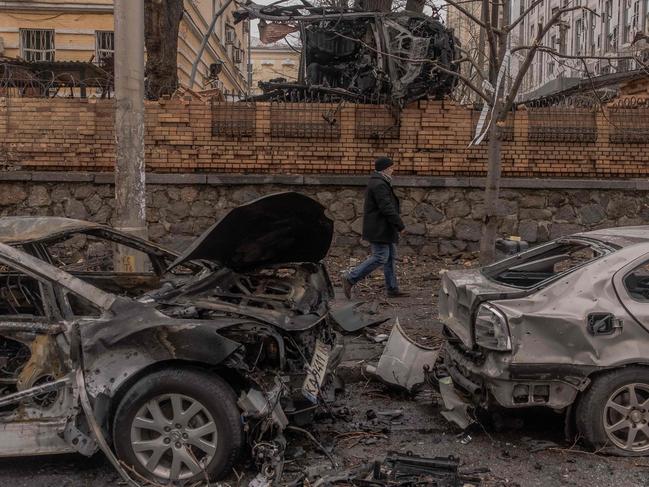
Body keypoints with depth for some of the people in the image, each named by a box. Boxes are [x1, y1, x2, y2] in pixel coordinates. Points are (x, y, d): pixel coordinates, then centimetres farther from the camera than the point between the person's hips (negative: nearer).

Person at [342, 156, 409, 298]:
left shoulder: (378, 182, 17)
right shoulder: (379, 185, -18)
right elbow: (387, 208, -23)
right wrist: (400, 225, -18)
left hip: (383, 229, 11)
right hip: (379, 229, -11)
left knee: (391, 257, 11)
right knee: (380, 258, -10)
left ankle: (392, 289, 14)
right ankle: (350, 279, -5)